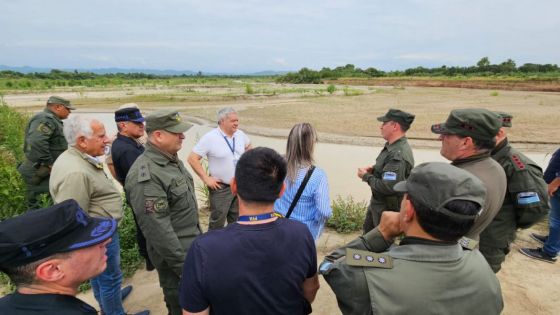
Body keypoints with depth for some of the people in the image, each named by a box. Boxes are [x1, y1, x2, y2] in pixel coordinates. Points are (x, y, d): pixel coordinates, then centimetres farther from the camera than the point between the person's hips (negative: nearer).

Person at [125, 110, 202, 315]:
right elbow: (157, 229, -27)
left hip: (192, 244, 9)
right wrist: (183, 265, -20)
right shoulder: (145, 176, -28)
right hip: (174, 252, -8)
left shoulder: (172, 159, 3)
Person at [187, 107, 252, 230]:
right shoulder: (210, 138, -15)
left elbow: (248, 146, 22)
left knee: (236, 220, 19)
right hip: (221, 187, -5)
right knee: (217, 222, 4)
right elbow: (192, 159, -14)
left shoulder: (240, 135, 0)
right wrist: (206, 178, -16)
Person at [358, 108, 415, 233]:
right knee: (368, 231, 28)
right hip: (377, 203, 10)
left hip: (388, 208, -10)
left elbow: (388, 187, -35)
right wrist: (373, 169, -2)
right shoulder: (393, 146, 0)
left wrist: (366, 176, -20)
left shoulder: (398, 155, -32)